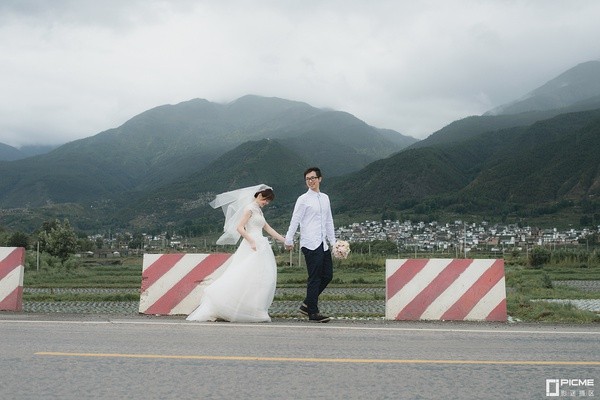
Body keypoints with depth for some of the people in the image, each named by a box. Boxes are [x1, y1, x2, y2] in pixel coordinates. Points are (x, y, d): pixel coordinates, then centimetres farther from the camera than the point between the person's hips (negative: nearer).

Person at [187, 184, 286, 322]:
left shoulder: (258, 210, 22)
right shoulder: (250, 208, -4)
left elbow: (268, 228, 25)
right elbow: (239, 227, -12)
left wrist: (284, 240, 23)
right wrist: (252, 242, -19)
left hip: (261, 247, 9)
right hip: (252, 246, -9)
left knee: (262, 279, 1)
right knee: (245, 278, -12)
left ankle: (256, 310, 2)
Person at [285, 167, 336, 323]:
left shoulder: (325, 198, 16)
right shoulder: (303, 199, -4)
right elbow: (295, 220, -5)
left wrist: (333, 241, 19)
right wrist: (289, 240, -7)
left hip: (323, 244, 7)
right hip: (310, 244, -7)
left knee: (327, 275, 9)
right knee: (314, 278, -4)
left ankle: (307, 304, 22)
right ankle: (313, 312, 6)